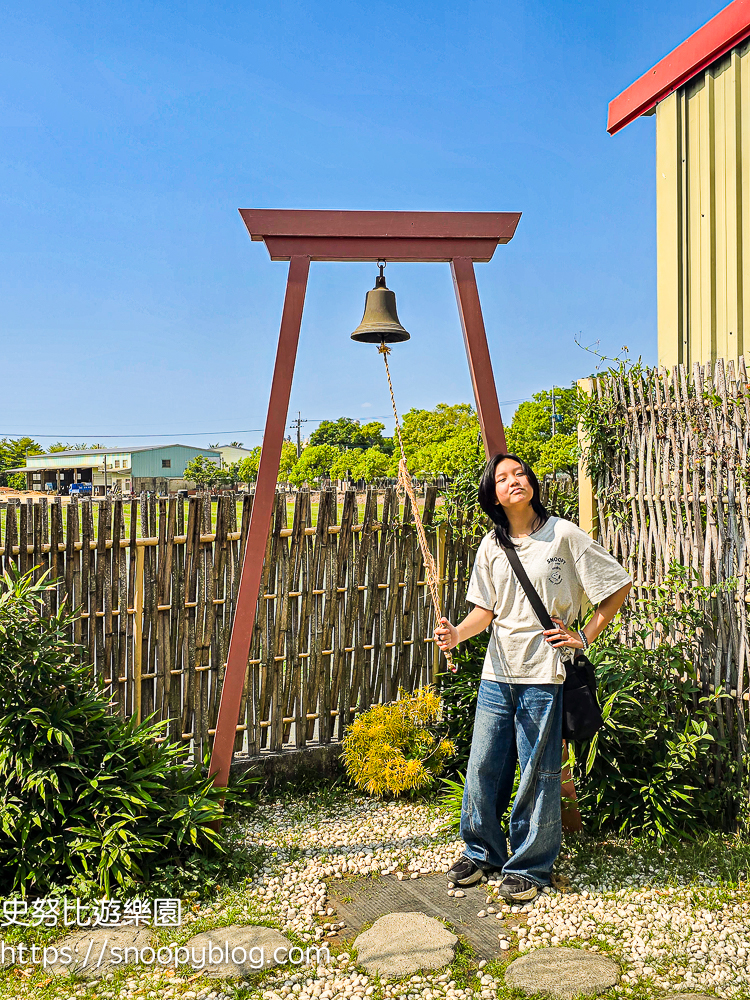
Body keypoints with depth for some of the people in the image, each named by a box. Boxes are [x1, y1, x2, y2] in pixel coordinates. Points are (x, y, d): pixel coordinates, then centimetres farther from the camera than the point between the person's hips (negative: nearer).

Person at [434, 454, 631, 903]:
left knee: (538, 774, 3)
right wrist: (457, 633, -9)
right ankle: (482, 852, 29)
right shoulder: (492, 546, 7)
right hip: (497, 672, 5)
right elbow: (485, 610, 11)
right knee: (483, 767, 9)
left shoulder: (564, 535, -6)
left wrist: (584, 637, -4)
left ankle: (530, 867, 20)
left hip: (544, 672, -4)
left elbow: (619, 585, -2)